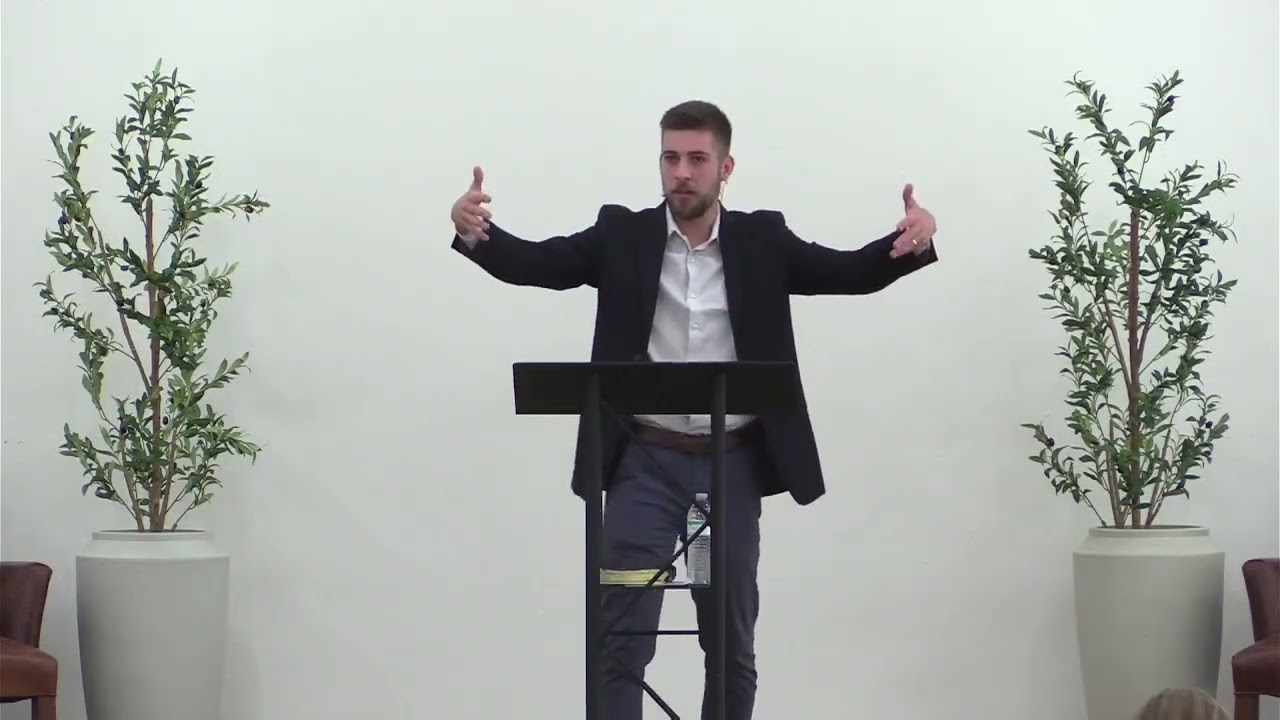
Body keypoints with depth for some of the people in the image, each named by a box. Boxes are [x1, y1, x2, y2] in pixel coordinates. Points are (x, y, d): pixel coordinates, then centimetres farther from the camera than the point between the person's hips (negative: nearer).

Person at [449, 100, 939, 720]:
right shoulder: (623, 236, 0)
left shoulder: (762, 240, 3)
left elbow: (854, 272, -2)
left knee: (732, 643, 10)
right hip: (646, 463, -1)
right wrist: (473, 228, -30)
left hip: (732, 465, 1)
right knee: (622, 639, -4)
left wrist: (915, 240, -23)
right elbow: (530, 262, -9)